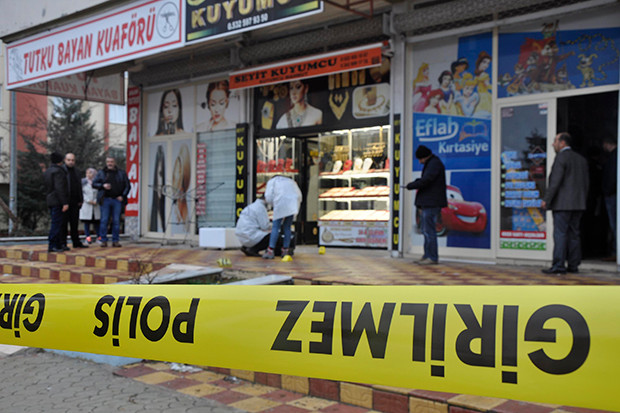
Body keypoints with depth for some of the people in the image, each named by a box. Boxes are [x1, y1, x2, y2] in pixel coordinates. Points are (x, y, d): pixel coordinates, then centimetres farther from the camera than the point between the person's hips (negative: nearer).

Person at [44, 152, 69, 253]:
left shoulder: (47, 171, 17)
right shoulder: (58, 171, -13)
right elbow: (59, 188, -20)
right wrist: (65, 203, -20)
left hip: (50, 199, 10)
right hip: (57, 201, -10)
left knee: (55, 223, 13)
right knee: (56, 223, -7)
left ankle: (57, 245, 17)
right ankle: (52, 246, -8)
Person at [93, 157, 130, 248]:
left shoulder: (121, 173, 10)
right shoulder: (101, 173, 11)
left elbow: (127, 186, 10)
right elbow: (94, 184, 9)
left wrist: (123, 196, -3)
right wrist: (103, 186, -9)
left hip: (117, 200, 0)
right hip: (105, 200, 0)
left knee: (116, 221, 0)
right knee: (104, 220, -2)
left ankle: (115, 240, 7)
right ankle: (104, 240, 4)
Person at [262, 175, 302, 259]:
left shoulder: (272, 181, 24)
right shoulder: (291, 181, 36)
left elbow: (268, 197, 8)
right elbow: (299, 195, 20)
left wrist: (274, 205, 23)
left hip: (282, 202, -4)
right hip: (293, 203, 4)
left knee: (275, 227, -4)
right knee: (287, 227, 13)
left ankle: (270, 251, -11)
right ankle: (285, 250, 11)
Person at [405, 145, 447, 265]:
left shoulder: (435, 163, -12)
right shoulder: (431, 163, 20)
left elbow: (426, 180, -21)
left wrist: (410, 186, -10)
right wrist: (417, 181, 5)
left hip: (432, 202, -11)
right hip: (428, 202, 11)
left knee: (429, 230, -9)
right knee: (426, 230, 12)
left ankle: (432, 257, -6)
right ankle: (427, 255, 17)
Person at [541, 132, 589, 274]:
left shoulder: (561, 157, -9)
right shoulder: (581, 159, 16)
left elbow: (555, 181, -16)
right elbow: (586, 182, 17)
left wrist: (546, 200, -13)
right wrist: (582, 200, 21)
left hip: (562, 204, -8)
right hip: (578, 204, 8)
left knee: (560, 234, -8)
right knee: (574, 234, 10)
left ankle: (558, 265, -10)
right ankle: (573, 265, 11)